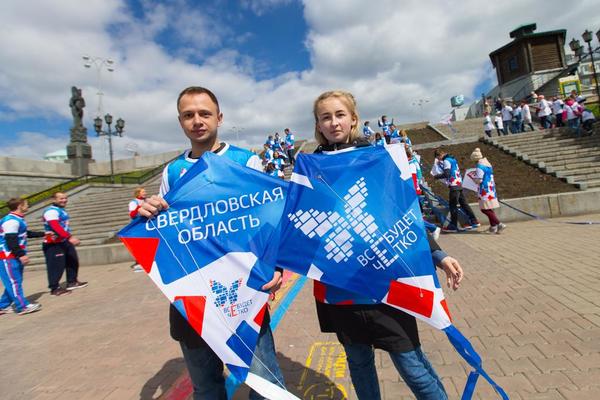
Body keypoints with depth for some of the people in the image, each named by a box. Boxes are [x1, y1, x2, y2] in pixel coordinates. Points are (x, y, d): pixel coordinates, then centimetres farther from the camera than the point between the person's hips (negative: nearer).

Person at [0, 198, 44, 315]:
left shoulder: (18, 219, 12)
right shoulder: (11, 221, -21)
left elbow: (25, 234, 26)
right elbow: (11, 240, -24)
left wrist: (42, 234, 28)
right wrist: (21, 255, -23)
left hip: (14, 256, 10)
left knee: (13, 282, 14)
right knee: (14, 282, -6)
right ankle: (23, 306, -4)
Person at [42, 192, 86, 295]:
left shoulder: (61, 210, 14)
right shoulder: (51, 211, -18)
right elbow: (56, 227, -32)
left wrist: (69, 238, 25)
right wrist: (70, 237, -41)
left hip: (64, 242, 10)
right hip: (54, 244, -10)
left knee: (73, 261, 17)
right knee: (57, 266, -5)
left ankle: (72, 282, 31)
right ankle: (54, 289, 7)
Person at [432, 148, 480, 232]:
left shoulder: (446, 161, -11)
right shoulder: (452, 159, 18)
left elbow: (446, 174, -19)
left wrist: (436, 176, -8)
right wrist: (440, 164, 20)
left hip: (454, 186, -9)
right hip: (459, 184, 9)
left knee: (452, 205, -4)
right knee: (463, 203, 13)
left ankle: (453, 226, -1)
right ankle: (474, 221, 17)